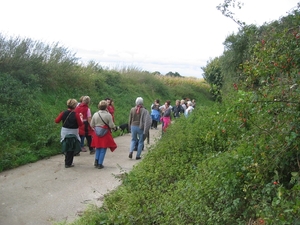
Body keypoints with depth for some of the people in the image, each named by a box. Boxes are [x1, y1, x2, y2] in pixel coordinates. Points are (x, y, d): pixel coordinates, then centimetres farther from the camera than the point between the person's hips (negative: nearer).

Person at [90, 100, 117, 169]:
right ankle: (100, 164, 8)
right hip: (105, 134, -3)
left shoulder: (95, 114, -2)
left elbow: (92, 125, 3)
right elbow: (111, 125, -11)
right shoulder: (108, 115, -12)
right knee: (103, 149, 6)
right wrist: (115, 127, 10)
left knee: (98, 148, 20)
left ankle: (96, 161, 11)